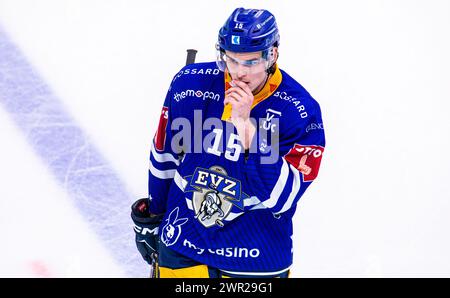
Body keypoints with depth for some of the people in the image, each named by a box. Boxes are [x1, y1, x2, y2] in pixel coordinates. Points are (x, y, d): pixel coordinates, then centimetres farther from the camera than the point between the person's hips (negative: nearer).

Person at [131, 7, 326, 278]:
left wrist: (246, 125, -31)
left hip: (257, 259, -2)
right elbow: (164, 156, 6)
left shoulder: (300, 110, -18)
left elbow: (280, 197, -25)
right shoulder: (190, 83, -10)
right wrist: (153, 218, 17)